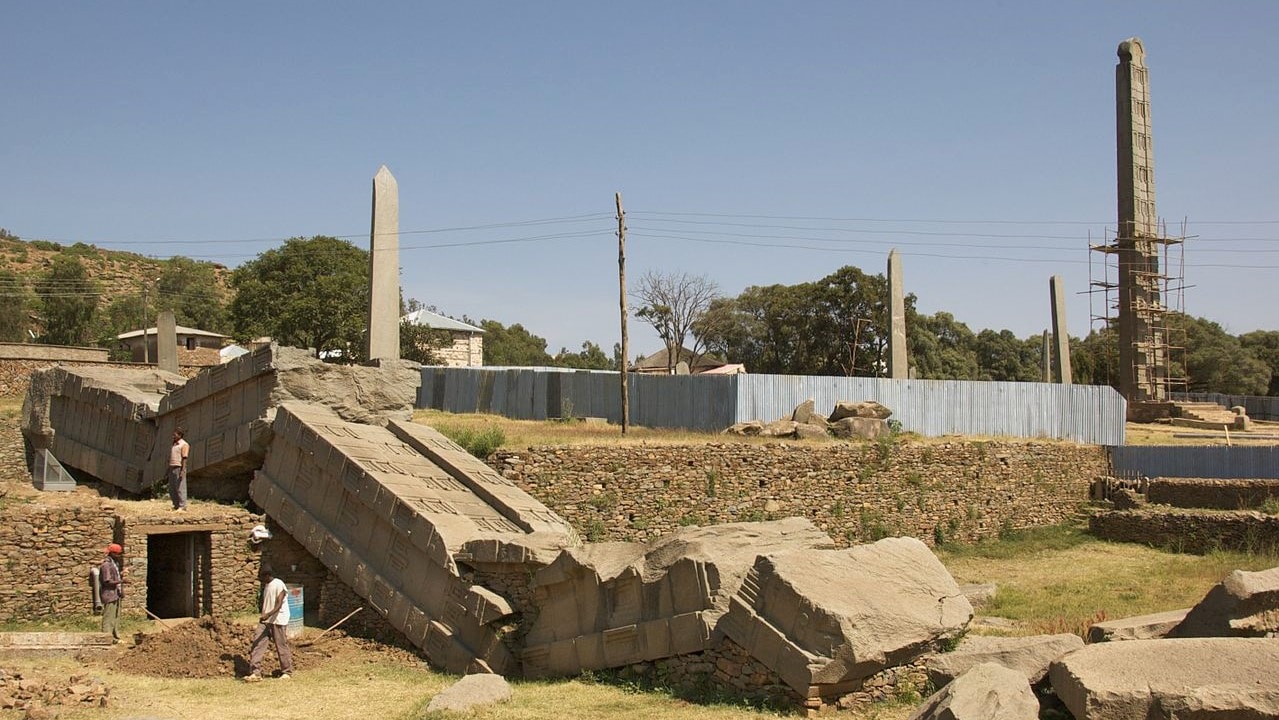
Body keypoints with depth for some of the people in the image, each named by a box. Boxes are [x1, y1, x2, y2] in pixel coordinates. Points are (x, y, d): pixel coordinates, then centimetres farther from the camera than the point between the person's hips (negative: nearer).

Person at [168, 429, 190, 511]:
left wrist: (182, 471, -21)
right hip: (172, 468, 9)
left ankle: (182, 507, -10)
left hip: (179, 468, -9)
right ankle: (176, 506, 15)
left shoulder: (184, 445, -8)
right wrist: (169, 470, 17)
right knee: (172, 489, 8)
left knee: (180, 488, -10)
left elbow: (184, 459, -14)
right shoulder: (174, 444, 19)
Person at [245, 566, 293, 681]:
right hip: (265, 620, 8)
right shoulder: (266, 585, 12)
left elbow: (279, 605, -24)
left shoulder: (279, 585, -15)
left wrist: (268, 614, -39)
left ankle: (286, 672, 15)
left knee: (282, 646, 1)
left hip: (278, 621, -8)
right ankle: (255, 673, -6)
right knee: (257, 644, -4)